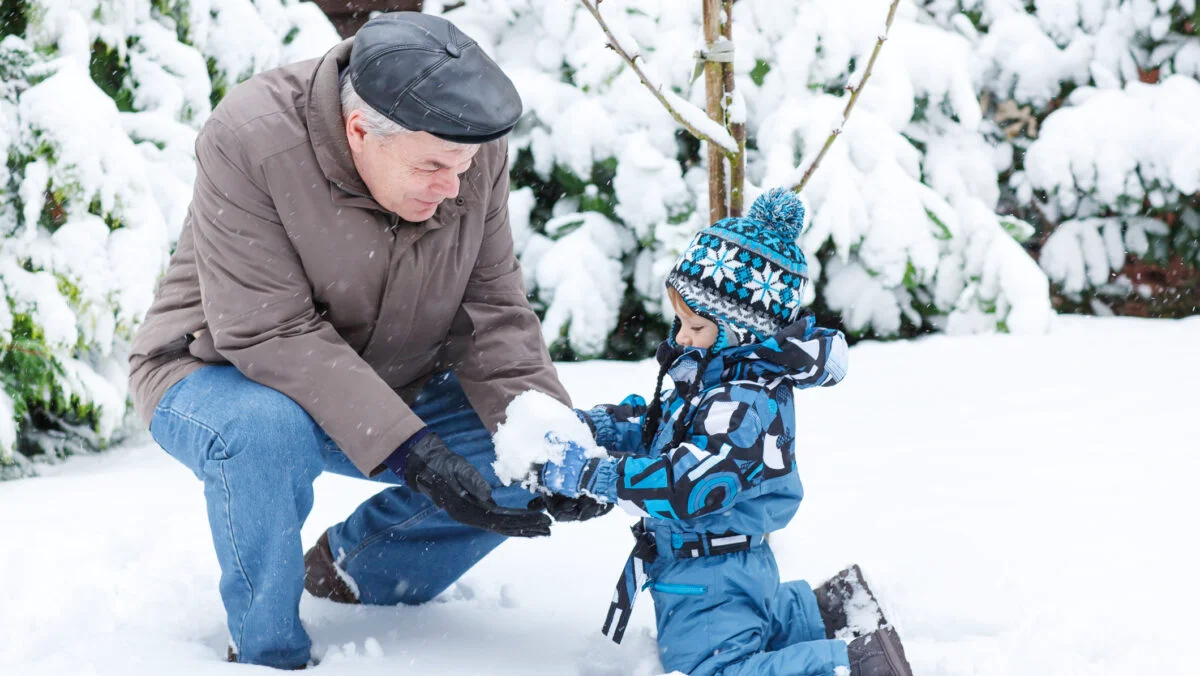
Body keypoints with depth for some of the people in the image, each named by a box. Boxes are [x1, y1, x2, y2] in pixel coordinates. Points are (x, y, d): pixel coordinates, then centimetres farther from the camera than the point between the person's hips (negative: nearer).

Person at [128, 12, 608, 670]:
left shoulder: (476, 152, -14)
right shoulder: (249, 140, -30)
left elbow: (491, 315, -9)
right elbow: (270, 335, -32)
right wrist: (408, 450, -40)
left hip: (391, 391, 5)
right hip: (227, 377, -5)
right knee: (268, 430, -39)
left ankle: (351, 567, 12)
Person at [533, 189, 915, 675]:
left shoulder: (743, 406, -29)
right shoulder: (714, 376, 4)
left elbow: (685, 488, -36)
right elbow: (654, 426, 14)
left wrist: (586, 474, -34)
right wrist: (591, 425, -4)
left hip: (710, 580, -11)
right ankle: (819, 616, 31)